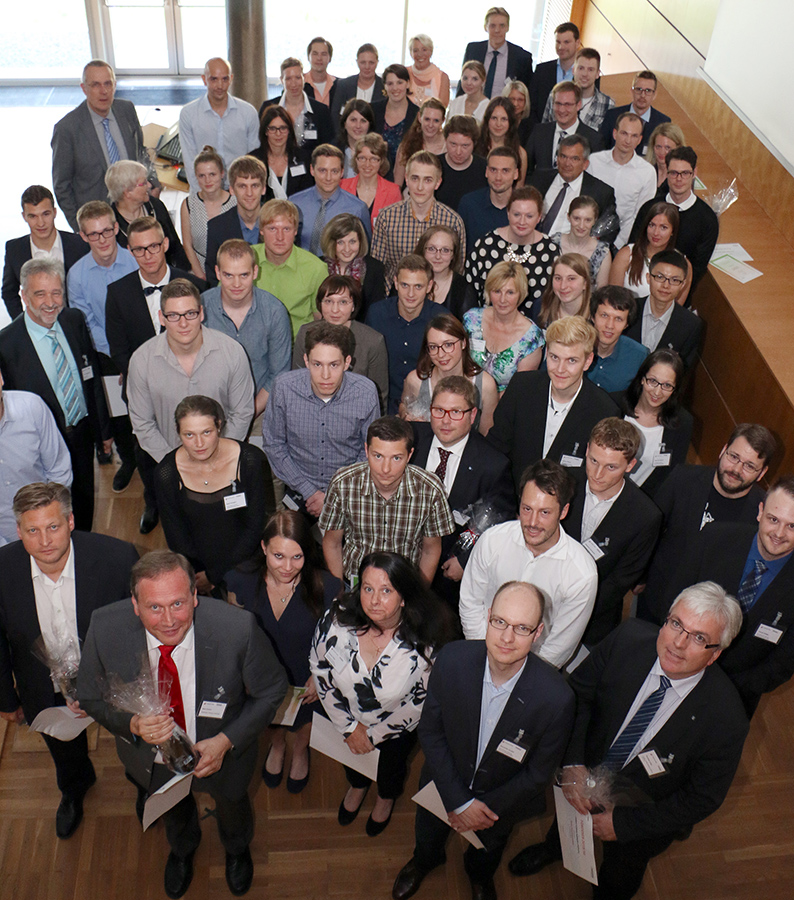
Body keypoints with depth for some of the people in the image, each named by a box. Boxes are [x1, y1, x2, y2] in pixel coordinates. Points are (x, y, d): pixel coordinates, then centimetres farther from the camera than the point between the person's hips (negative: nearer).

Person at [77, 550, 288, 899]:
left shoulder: (237, 628, -38)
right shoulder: (105, 628, -33)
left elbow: (271, 690, -20)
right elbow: (90, 698, -15)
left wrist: (227, 740, -29)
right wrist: (133, 725, -33)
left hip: (220, 752, -1)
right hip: (152, 758, 1)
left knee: (232, 805, 33)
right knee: (172, 812, 36)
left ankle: (237, 849, 72)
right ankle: (182, 849, 75)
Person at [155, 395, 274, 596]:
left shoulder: (250, 460, -11)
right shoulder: (166, 473, -8)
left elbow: (255, 527, -5)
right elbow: (176, 538, 0)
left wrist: (215, 575, -7)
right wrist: (198, 581, -9)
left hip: (244, 563, -1)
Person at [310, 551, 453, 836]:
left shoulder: (424, 639, -34)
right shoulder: (337, 620, -30)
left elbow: (422, 700, -20)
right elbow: (320, 672, -13)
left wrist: (374, 734, -13)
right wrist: (349, 727, -10)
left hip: (396, 727, -1)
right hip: (347, 716, 2)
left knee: (391, 766, 30)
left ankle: (386, 798, 67)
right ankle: (357, 786, 69)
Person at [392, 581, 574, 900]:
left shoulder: (556, 698, -37)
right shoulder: (451, 660, -32)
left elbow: (538, 774, -20)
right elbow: (430, 731, -16)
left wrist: (487, 808, -14)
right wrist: (459, 801, -16)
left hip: (502, 799, -1)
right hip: (445, 786, 1)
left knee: (487, 851, 34)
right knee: (428, 834, 34)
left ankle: (479, 874, 70)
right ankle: (424, 861, 70)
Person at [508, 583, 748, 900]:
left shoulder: (726, 719, -35)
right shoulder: (628, 639, -29)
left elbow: (702, 799, -22)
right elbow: (577, 693, -14)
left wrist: (623, 822, -20)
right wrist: (572, 763, -25)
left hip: (643, 812, -2)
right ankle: (553, 848, 71)